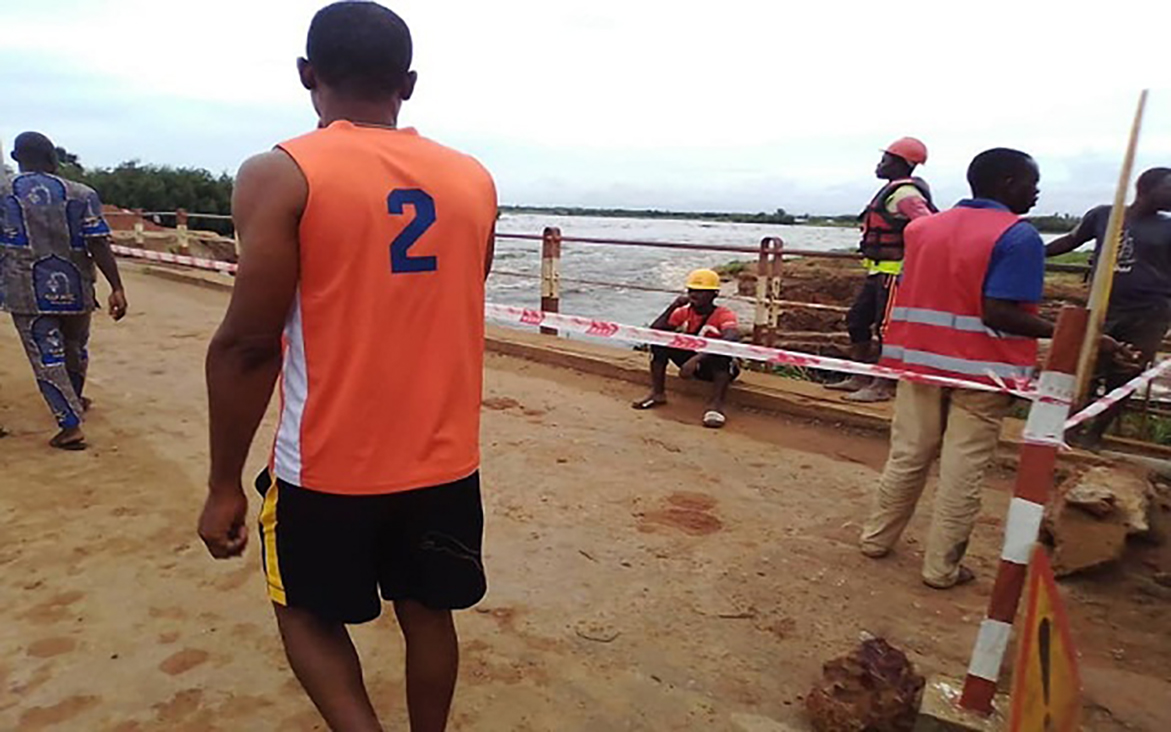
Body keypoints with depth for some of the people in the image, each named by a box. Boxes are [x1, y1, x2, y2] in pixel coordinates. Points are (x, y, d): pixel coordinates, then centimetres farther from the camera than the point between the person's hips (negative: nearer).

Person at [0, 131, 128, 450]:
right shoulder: (81, 195, -3)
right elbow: (98, 245, -11)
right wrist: (117, 287, -11)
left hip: (26, 291, -1)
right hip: (74, 288, 1)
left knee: (46, 355, 1)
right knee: (75, 347, 21)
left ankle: (70, 424, -6)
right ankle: (73, 402, 42)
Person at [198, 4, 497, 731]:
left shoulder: (280, 175, -13)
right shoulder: (474, 180, 0)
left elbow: (248, 345, -14)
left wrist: (224, 485, -5)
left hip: (329, 464, -3)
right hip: (444, 456, 4)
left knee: (308, 613, 21)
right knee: (428, 612, 21)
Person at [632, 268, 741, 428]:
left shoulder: (725, 315, -20)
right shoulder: (683, 312, -5)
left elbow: (731, 341, -43)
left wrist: (697, 358, -54)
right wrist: (673, 306, -22)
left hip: (718, 366, -5)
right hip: (693, 363, 5)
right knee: (660, 342, -13)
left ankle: (716, 405, -38)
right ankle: (657, 394, -7)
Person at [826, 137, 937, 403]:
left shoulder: (905, 194, -15)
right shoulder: (893, 191, 17)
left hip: (895, 271, -11)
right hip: (879, 270, 11)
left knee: (887, 327, -5)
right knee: (857, 320, 13)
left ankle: (885, 385, 3)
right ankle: (862, 377, 22)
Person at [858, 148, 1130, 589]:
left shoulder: (923, 227, 9)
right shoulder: (1019, 237, -11)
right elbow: (1000, 313, -19)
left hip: (919, 359, 6)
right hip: (979, 369, -6)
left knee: (907, 456, 15)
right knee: (963, 470, 4)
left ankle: (876, 538, 26)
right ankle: (941, 567, 12)